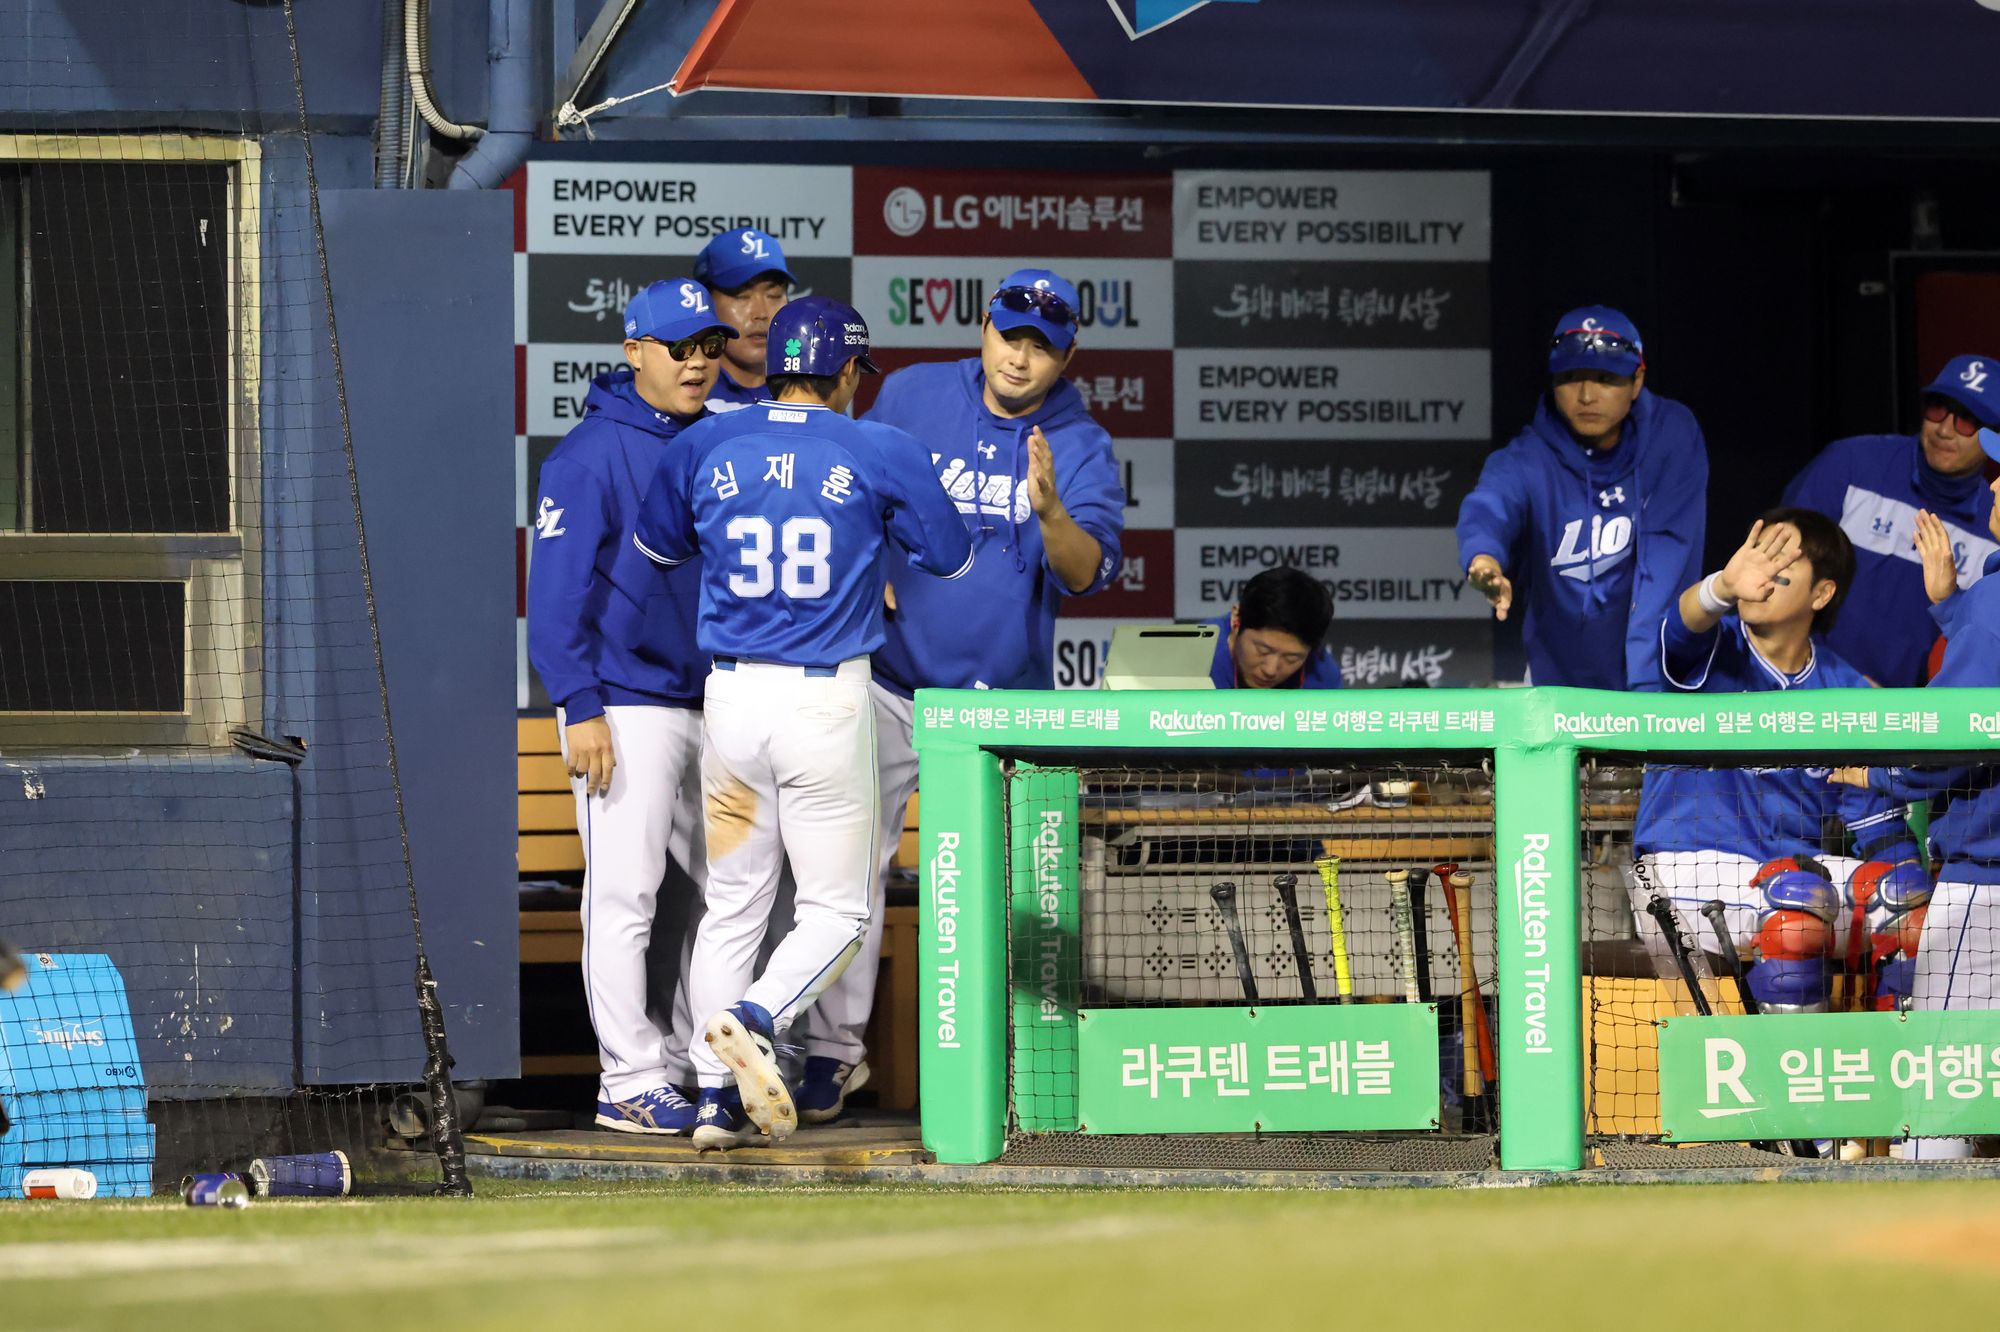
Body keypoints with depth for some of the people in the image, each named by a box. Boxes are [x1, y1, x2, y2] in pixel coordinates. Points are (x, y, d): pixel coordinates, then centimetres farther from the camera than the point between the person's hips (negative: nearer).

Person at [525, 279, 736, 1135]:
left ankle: (698, 1062, 20)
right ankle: (632, 1082, -4)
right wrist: (580, 711, -18)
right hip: (626, 707, -8)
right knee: (624, 895, -6)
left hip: (713, 704, 8)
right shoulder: (594, 453, -9)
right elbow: (556, 591, -12)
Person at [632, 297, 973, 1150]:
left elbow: (657, 545, 21)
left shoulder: (705, 448, 4)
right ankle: (755, 1020, -23)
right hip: (828, 696, -3)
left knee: (731, 906, 12)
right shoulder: (880, 454, -4)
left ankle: (717, 1096, 6)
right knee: (836, 908, 4)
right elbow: (952, 560, 9)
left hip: (730, 695, 3)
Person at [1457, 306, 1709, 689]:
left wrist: (1646, 683, -25)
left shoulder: (1673, 438, -9)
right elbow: (1489, 507, -34)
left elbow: (1664, 568, -16)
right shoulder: (1528, 461, -12)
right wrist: (1484, 560, -58)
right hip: (1556, 683, 0)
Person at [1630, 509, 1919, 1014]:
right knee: (1795, 902, -33)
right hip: (1688, 871, -4)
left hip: (1802, 867, 4)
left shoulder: (1848, 695, 7)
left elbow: (1878, 824, 7)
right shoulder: (1712, 653, -2)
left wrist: (1909, 892, -11)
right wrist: (1725, 587, -52)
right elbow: (1684, 627, -29)